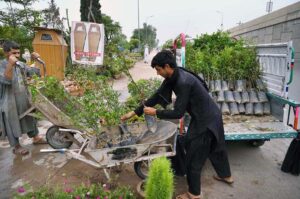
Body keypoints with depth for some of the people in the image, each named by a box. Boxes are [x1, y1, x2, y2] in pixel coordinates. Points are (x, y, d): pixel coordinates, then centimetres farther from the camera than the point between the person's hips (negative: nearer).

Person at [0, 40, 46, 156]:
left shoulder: (20, 64, 3)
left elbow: (34, 72, 8)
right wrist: (10, 64, -39)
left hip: (24, 100, 7)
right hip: (10, 103, -6)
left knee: (30, 119, 20)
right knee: (12, 125, 8)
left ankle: (35, 138, 38)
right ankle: (16, 147, 23)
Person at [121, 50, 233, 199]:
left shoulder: (183, 82, -31)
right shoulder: (172, 77, -2)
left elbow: (178, 113, -27)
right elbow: (157, 97, 1)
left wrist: (155, 112, -15)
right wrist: (134, 112, 0)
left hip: (205, 120, -9)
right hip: (212, 115, 9)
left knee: (193, 157, 5)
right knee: (216, 148, 28)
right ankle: (226, 176, 51)